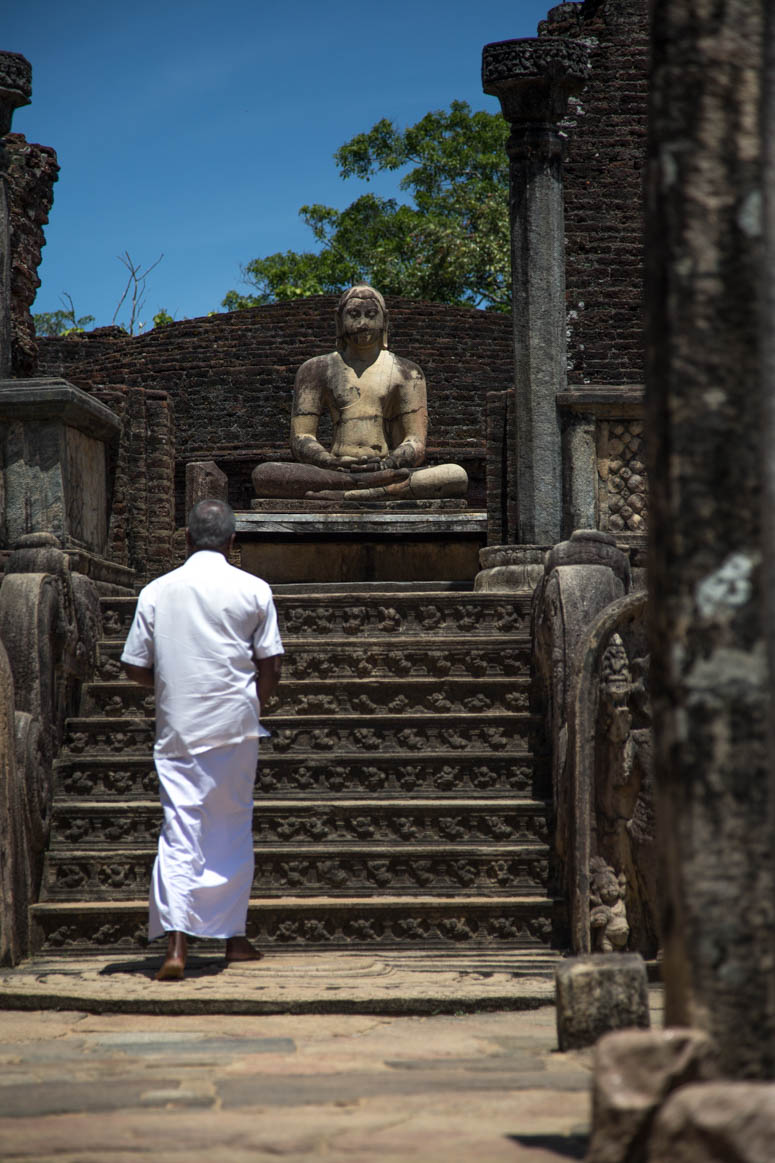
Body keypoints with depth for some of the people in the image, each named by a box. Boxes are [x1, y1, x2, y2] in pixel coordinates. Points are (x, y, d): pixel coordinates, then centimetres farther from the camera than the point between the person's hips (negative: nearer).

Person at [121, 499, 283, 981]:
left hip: (177, 728, 1)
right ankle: (234, 937, 21)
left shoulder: (157, 592, 3)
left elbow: (136, 667, 5)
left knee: (179, 832, 0)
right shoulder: (253, 590, -1)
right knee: (233, 830, 13)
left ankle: (176, 943, -13)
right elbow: (271, 665, -1)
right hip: (235, 726, -1)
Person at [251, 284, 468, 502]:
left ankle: (342, 496, -40)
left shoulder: (406, 372, 14)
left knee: (457, 476, -31)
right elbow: (301, 439, 6)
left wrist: (389, 464, -19)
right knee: (262, 474, -31)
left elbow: (416, 444, 4)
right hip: (336, 473, 0)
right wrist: (331, 463, -17)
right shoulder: (317, 370, 15)